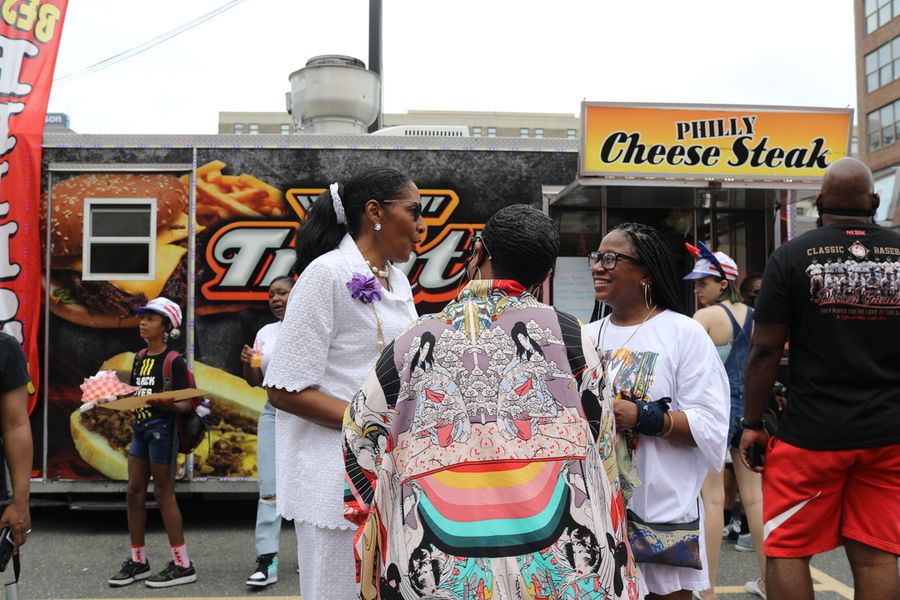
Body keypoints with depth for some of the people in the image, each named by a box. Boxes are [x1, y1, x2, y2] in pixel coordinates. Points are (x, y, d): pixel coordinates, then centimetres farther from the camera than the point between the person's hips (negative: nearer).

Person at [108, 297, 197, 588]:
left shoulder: (174, 360, -11)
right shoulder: (139, 358, 11)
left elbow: (186, 404, -15)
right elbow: (132, 395, 15)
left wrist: (164, 404, -33)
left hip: (162, 428, -8)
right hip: (140, 427, 8)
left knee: (163, 493, -3)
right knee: (134, 491, 10)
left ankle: (183, 565, 6)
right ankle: (138, 561, 22)